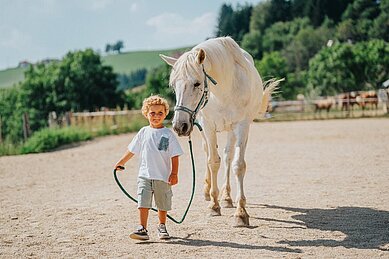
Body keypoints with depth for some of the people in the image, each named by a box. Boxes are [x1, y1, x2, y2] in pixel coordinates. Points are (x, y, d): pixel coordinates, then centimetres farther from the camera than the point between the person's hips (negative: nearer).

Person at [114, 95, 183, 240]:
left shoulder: (168, 134, -2)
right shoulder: (143, 132, 6)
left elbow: (174, 156, -3)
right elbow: (132, 150, 18)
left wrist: (174, 174, -11)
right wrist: (121, 163, 23)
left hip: (163, 176, -1)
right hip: (145, 175, 1)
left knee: (162, 205, 10)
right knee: (143, 202, -10)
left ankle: (162, 226, 29)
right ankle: (142, 229, -10)